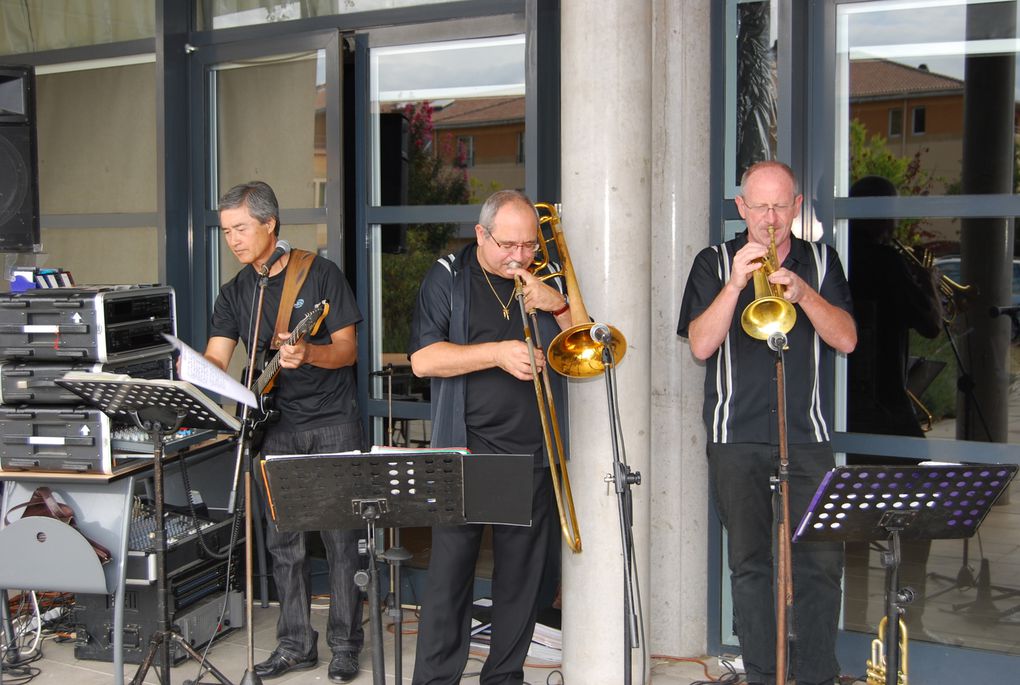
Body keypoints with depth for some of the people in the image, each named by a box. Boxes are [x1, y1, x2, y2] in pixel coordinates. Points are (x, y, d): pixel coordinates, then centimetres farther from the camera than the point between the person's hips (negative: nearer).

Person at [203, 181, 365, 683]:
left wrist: (308, 354, -27)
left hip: (333, 423, -4)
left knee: (340, 537, -1)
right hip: (277, 427, 5)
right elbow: (215, 361, 1)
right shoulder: (235, 293, 8)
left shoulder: (321, 274, -5)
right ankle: (296, 644, 18)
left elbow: (347, 350, -7)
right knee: (282, 541, 7)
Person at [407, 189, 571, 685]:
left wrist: (558, 307, -7)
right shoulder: (449, 278, 3)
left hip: (532, 453, 3)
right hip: (466, 448, -3)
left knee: (522, 571, 7)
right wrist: (497, 352, -16)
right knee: (450, 570, -4)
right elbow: (422, 360, -7)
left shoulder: (546, 280, 12)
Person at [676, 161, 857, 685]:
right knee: (749, 563, 1)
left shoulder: (820, 262, 10)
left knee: (822, 560, -3)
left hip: (807, 436, 1)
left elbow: (846, 340, 0)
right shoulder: (715, 264, 6)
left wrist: (802, 292, -15)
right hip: (737, 440, -1)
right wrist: (735, 284, -16)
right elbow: (700, 345, -5)